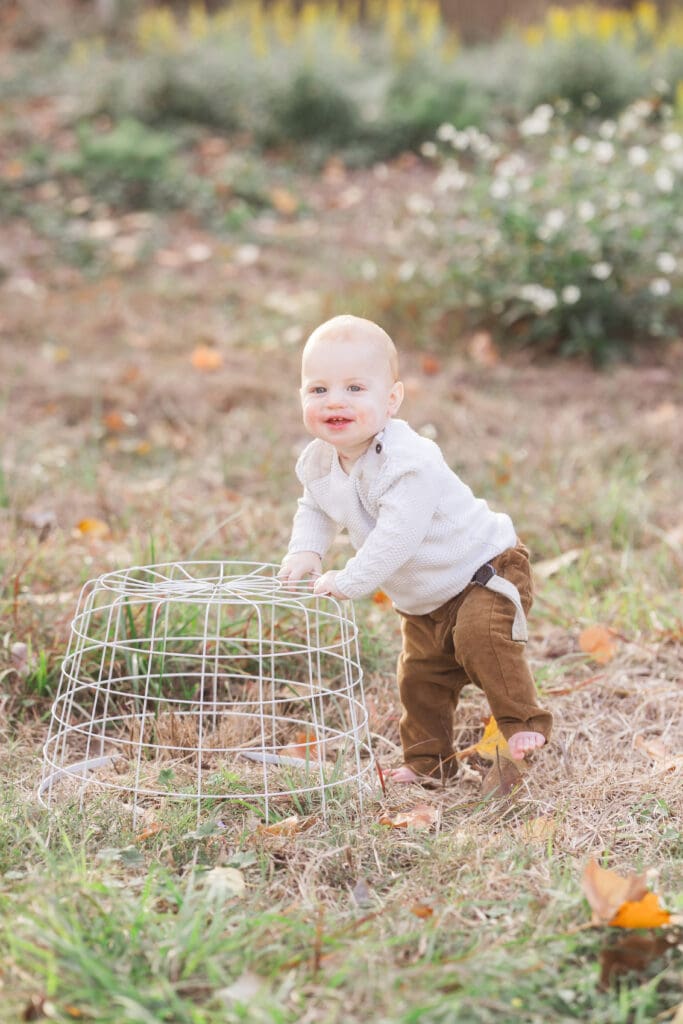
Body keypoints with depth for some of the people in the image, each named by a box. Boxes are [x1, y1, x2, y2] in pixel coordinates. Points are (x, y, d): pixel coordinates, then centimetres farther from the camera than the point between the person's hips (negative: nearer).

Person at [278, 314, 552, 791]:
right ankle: (429, 761, 29)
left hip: (484, 568, -8)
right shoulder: (319, 462, -7)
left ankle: (523, 724, -16)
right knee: (420, 675, 12)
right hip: (424, 599, 8)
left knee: (480, 636, -31)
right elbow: (315, 509, 12)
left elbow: (398, 534, -41)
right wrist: (306, 551, -7)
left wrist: (350, 581, -35)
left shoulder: (407, 460, -34)